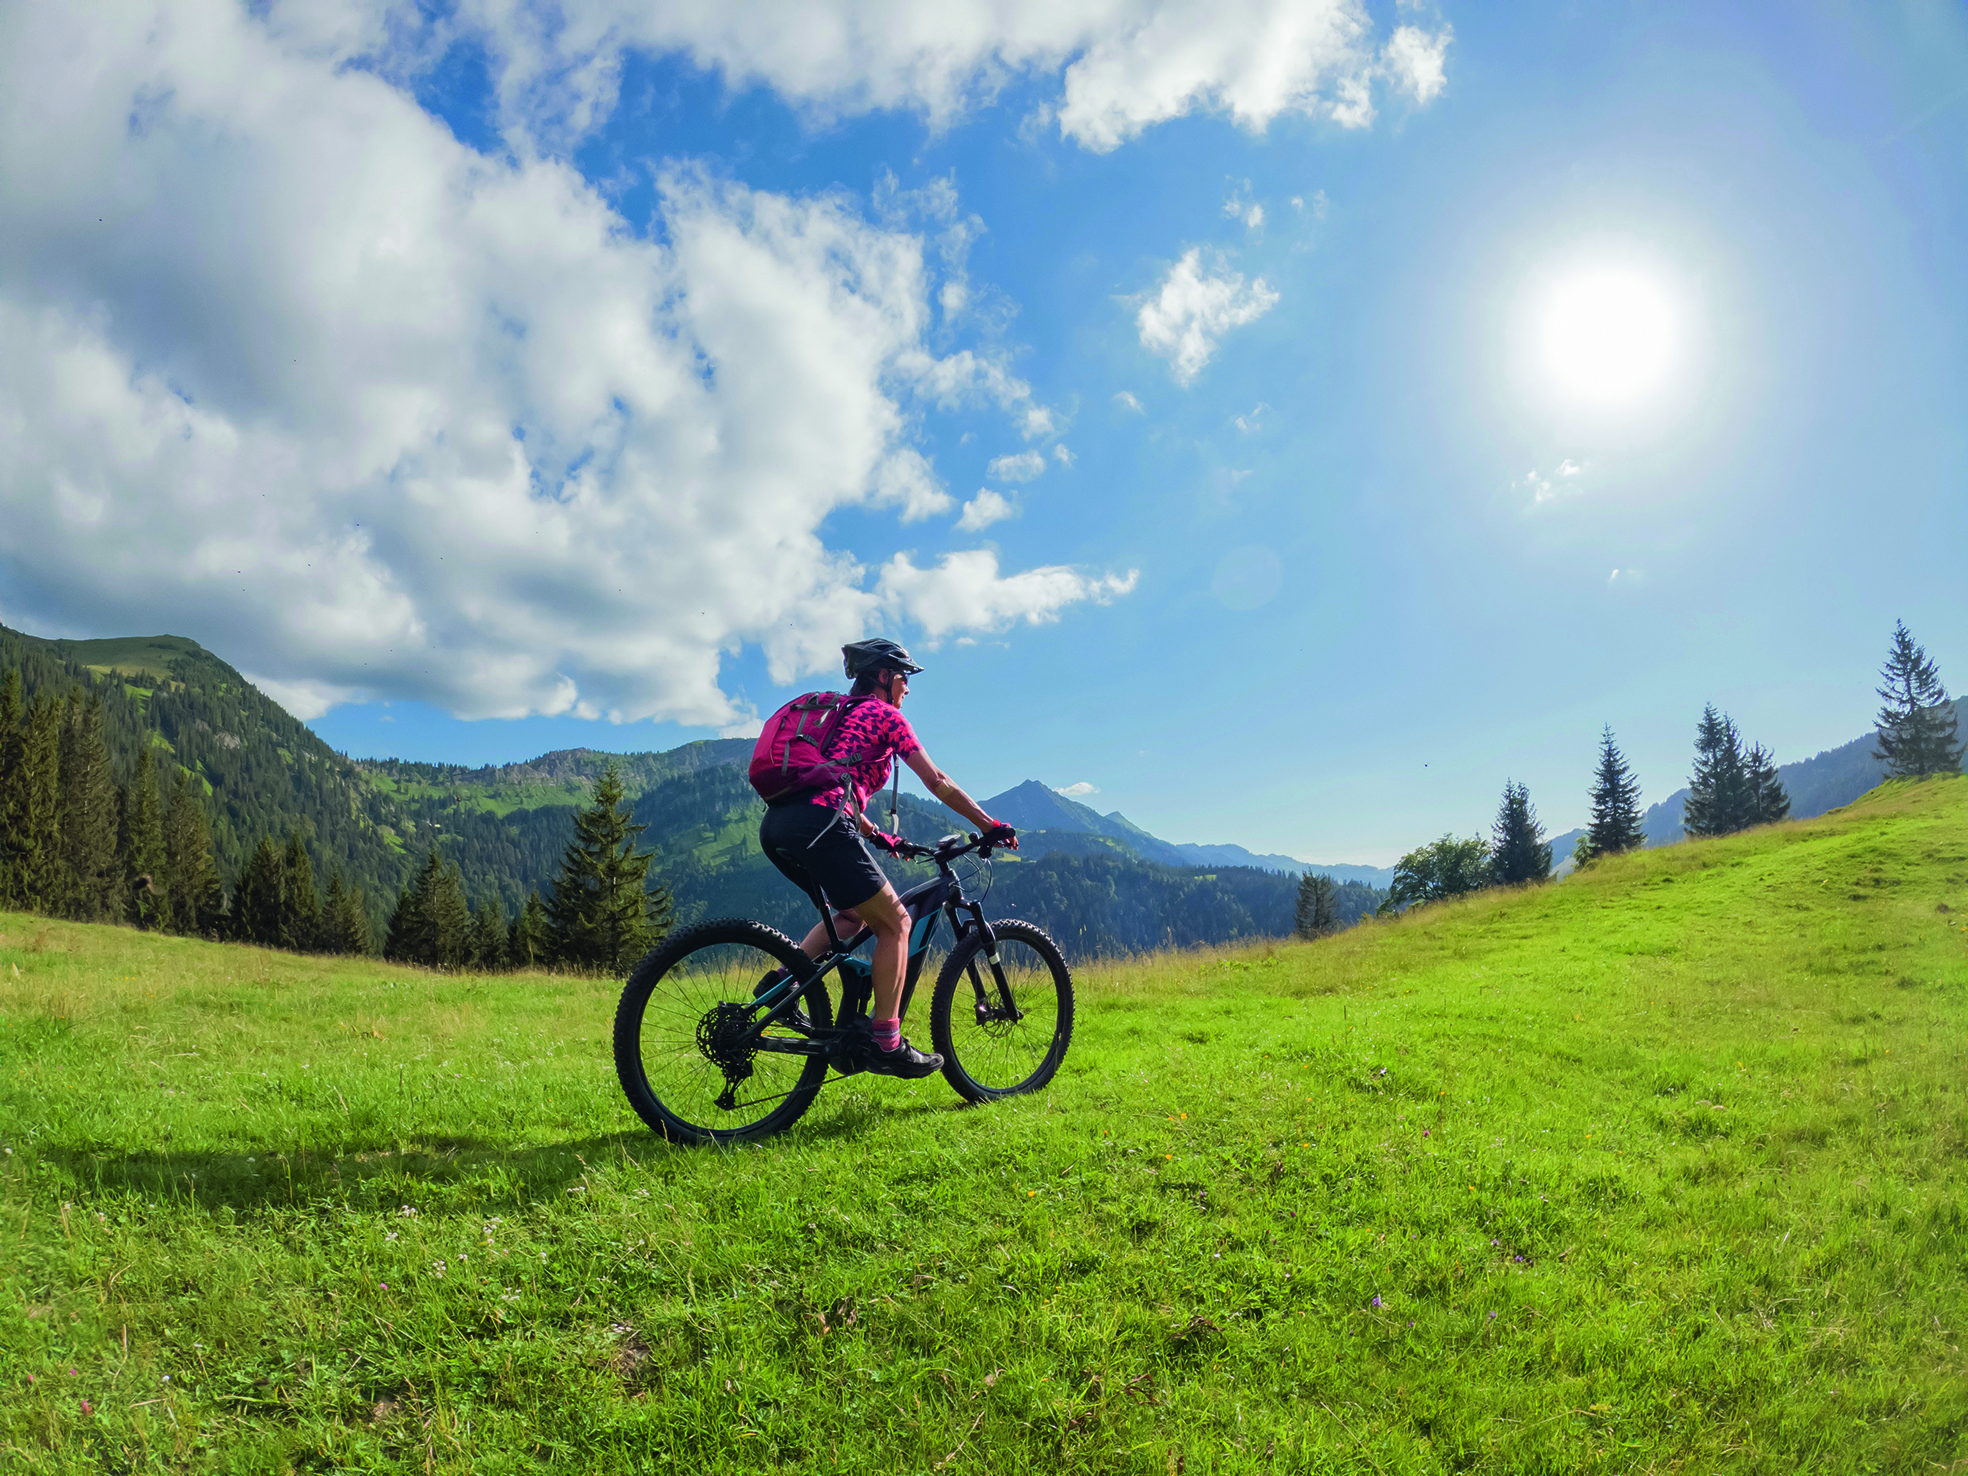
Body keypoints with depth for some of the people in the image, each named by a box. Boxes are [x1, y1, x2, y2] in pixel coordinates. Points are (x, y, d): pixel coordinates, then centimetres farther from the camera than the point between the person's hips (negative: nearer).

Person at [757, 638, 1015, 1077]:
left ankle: (784, 979, 7)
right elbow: (937, 782, 6)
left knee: (854, 916, 24)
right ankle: (886, 1044, 1)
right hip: (818, 825, -9)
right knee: (894, 922, 2)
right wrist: (990, 826, 13)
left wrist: (876, 835, 43)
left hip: (776, 826, 9)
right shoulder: (884, 715, 9)